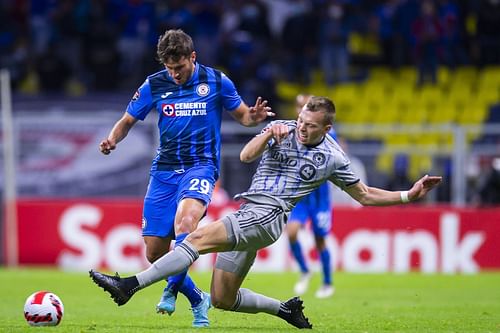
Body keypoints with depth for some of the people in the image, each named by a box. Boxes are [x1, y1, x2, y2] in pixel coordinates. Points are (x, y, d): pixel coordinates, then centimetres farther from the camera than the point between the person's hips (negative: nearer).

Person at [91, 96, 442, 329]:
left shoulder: (333, 159, 4)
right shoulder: (282, 129, 9)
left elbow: (365, 195, 17)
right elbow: (246, 155, -3)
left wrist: (409, 195, 8)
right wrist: (269, 134, -21)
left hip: (265, 217, -6)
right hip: (248, 216, 6)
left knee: (199, 237, -25)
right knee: (222, 299, 7)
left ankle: (131, 285, -32)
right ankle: (286, 309, 26)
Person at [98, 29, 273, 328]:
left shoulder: (216, 81, -1)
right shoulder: (154, 85, 3)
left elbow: (242, 114, 10)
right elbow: (128, 121, 11)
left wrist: (254, 116, -14)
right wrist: (112, 140, -11)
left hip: (201, 166, -3)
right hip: (164, 170, 3)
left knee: (185, 219, -35)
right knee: (155, 252, -1)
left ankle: (172, 291, -25)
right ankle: (198, 300, 20)